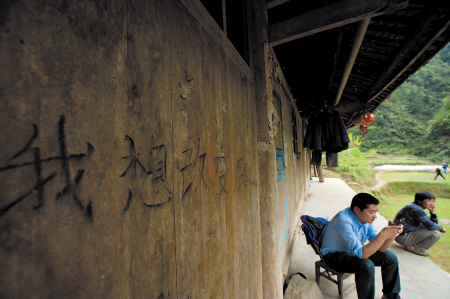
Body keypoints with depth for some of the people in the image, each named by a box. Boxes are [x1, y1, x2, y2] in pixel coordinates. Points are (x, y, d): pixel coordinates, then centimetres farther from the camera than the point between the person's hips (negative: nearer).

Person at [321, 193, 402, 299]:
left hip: (353, 251, 8)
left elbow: (380, 248, -6)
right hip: (334, 255, -8)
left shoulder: (366, 218, -8)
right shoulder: (343, 219, -34)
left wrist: (392, 234, -22)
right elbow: (360, 253, -35)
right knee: (367, 265, -30)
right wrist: (383, 235, -39)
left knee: (390, 257, 1)